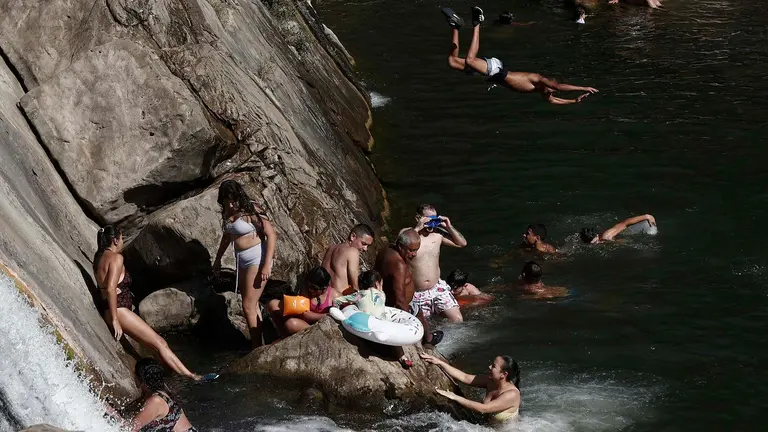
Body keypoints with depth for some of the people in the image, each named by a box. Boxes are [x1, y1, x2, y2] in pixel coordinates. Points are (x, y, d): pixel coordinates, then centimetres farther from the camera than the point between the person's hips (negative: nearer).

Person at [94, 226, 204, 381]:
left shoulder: (100, 257, 16)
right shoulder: (116, 258, -12)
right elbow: (111, 288, -22)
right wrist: (115, 320, -22)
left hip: (110, 310, 10)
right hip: (119, 310, -10)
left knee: (160, 343, 7)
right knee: (160, 343, -9)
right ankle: (191, 376, -9)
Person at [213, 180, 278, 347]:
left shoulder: (250, 211, -16)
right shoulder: (227, 212, 7)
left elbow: (271, 235, -19)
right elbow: (227, 235, 24)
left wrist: (267, 265, -23)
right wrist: (218, 258, 29)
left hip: (257, 259, -8)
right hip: (242, 260, 8)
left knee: (249, 307, -10)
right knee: (252, 305, 11)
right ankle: (257, 346, 18)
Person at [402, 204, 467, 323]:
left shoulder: (437, 234, 1)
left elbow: (462, 243, 8)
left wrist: (449, 227, -6)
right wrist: (417, 229, -30)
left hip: (437, 288, 2)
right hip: (417, 294, -2)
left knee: (458, 320, -7)